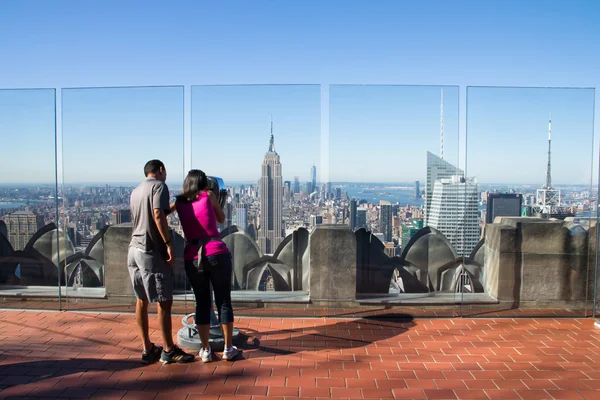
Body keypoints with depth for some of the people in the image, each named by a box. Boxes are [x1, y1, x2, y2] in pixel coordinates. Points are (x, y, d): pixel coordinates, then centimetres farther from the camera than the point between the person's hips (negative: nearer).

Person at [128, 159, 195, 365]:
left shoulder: (135, 191, 18)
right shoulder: (159, 186, -6)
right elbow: (158, 215, -20)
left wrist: (174, 206, 24)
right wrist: (169, 244, -20)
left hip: (134, 249, 9)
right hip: (151, 252, -9)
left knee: (142, 300, 14)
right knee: (164, 302, 1)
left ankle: (147, 349, 23)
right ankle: (169, 351, 10)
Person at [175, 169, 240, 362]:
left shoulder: (179, 201, 10)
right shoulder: (208, 195, 5)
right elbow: (221, 219, 16)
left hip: (193, 258, 2)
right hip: (217, 254, -2)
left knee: (202, 304, 13)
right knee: (224, 302, 9)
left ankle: (206, 351, 16)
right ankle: (228, 349, 16)